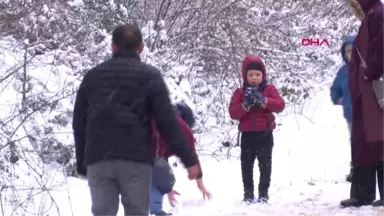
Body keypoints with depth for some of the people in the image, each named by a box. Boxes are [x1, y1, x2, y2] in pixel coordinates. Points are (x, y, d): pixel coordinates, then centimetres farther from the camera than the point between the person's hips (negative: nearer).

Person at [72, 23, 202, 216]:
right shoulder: (149, 75, 4)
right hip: (136, 159, -3)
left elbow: (79, 122, 17)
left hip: (97, 159, 3)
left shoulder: (92, 76, 16)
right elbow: (167, 121, -4)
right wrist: (189, 159, -3)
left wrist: (81, 161, 25)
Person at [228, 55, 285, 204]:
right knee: (246, 164, 5)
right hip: (247, 134, 1)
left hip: (265, 134, -1)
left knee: (265, 164, 3)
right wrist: (245, 104, -22)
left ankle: (263, 192, 11)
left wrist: (263, 100, -25)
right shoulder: (240, 92, 3)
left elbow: (280, 105, -13)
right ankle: (248, 193, 14)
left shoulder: (269, 89, 1)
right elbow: (233, 113, -6)